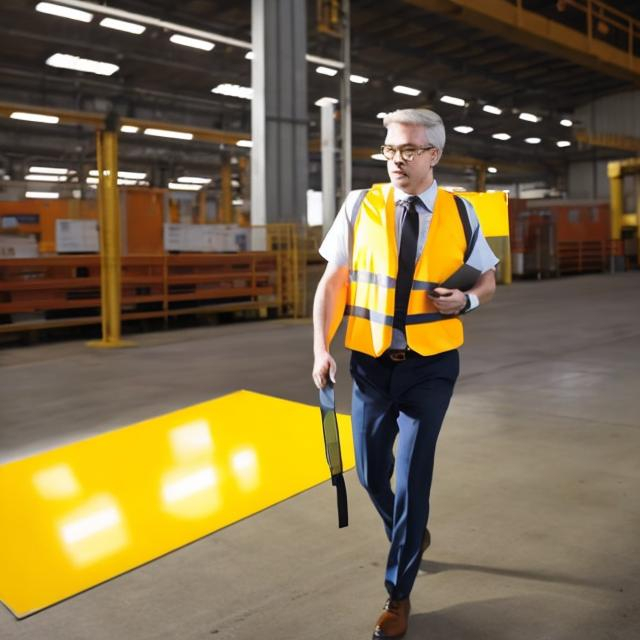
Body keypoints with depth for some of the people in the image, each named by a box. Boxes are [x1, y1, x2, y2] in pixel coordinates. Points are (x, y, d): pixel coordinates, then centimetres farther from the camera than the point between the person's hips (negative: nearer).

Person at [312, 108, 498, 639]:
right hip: (372, 362, 1)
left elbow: (487, 281, 10)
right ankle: (410, 533, 45)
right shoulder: (359, 207, -3)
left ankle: (398, 594, 19)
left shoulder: (460, 213, 0)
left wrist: (467, 300, -13)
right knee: (372, 472, 12)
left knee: (412, 476, 1)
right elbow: (332, 281, -3)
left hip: (431, 364, -1)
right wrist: (322, 349, -12)